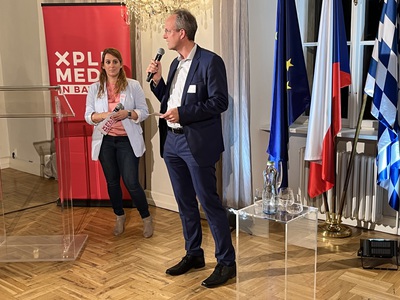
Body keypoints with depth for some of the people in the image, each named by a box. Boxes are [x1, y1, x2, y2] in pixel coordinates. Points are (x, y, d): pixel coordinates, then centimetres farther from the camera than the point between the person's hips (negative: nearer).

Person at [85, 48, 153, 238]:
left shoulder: (133, 86, 0)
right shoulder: (95, 88, 5)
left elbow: (144, 112, -1)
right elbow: (88, 116, 2)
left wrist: (128, 114, -20)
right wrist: (103, 115, -18)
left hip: (127, 140, -3)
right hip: (105, 141, 3)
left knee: (131, 182, -4)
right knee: (112, 182, 12)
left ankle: (146, 218, 16)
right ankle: (119, 217, 31)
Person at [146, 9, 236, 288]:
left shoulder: (210, 61, -11)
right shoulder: (176, 63, 14)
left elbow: (220, 102, -16)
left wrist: (183, 113, -21)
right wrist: (157, 80, 3)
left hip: (197, 144, -8)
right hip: (172, 142, 8)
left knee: (210, 203, -2)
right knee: (185, 202, 15)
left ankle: (226, 262, 10)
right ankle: (194, 254, 29)